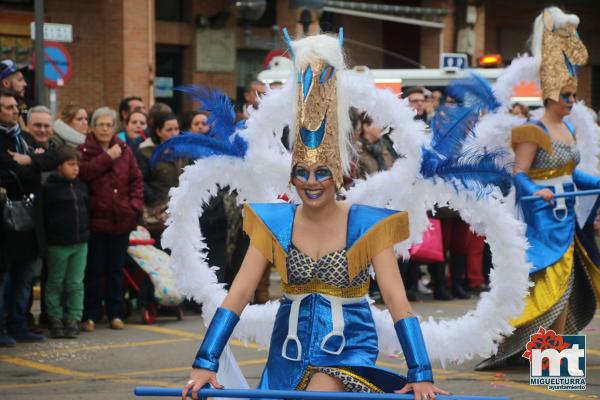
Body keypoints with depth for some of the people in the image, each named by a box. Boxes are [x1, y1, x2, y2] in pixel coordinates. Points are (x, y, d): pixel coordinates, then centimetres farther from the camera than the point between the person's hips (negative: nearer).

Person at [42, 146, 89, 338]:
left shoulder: (81, 187, 9)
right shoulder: (50, 188, -9)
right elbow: (43, 214, -9)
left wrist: (84, 231, 14)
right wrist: (49, 235, -11)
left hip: (80, 243, 5)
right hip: (58, 244, -5)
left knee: (76, 284, 5)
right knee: (55, 283, 7)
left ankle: (73, 319, 10)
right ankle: (55, 320, 14)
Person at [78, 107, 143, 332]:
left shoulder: (124, 151, 8)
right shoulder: (84, 150, -1)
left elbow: (137, 180, 8)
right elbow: (84, 173, -18)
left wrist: (136, 204, -4)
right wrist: (107, 157, -16)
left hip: (121, 220, 3)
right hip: (95, 219, -3)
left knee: (116, 269, 11)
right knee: (94, 270, 2)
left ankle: (115, 313, 18)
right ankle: (91, 315, 8)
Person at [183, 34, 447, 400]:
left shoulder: (365, 224, -8)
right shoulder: (275, 223, -1)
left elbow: (397, 300, -13)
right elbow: (239, 293, -7)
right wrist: (205, 363, -18)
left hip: (349, 350, -3)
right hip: (290, 352, 3)